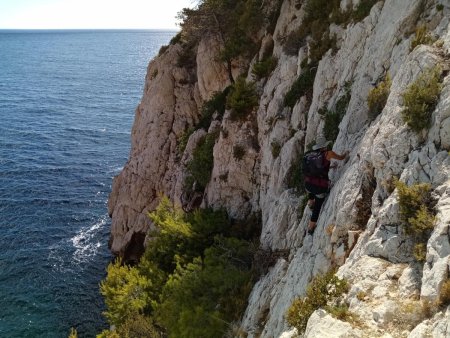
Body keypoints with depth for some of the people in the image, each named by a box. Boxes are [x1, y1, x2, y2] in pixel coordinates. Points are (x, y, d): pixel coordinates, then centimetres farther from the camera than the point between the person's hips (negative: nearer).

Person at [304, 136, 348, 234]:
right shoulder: (328, 153, -5)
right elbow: (341, 157, 11)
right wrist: (346, 153, 32)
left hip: (308, 184, 4)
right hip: (321, 186, -4)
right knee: (317, 207, 15)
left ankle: (310, 201, 30)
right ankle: (311, 227, 22)